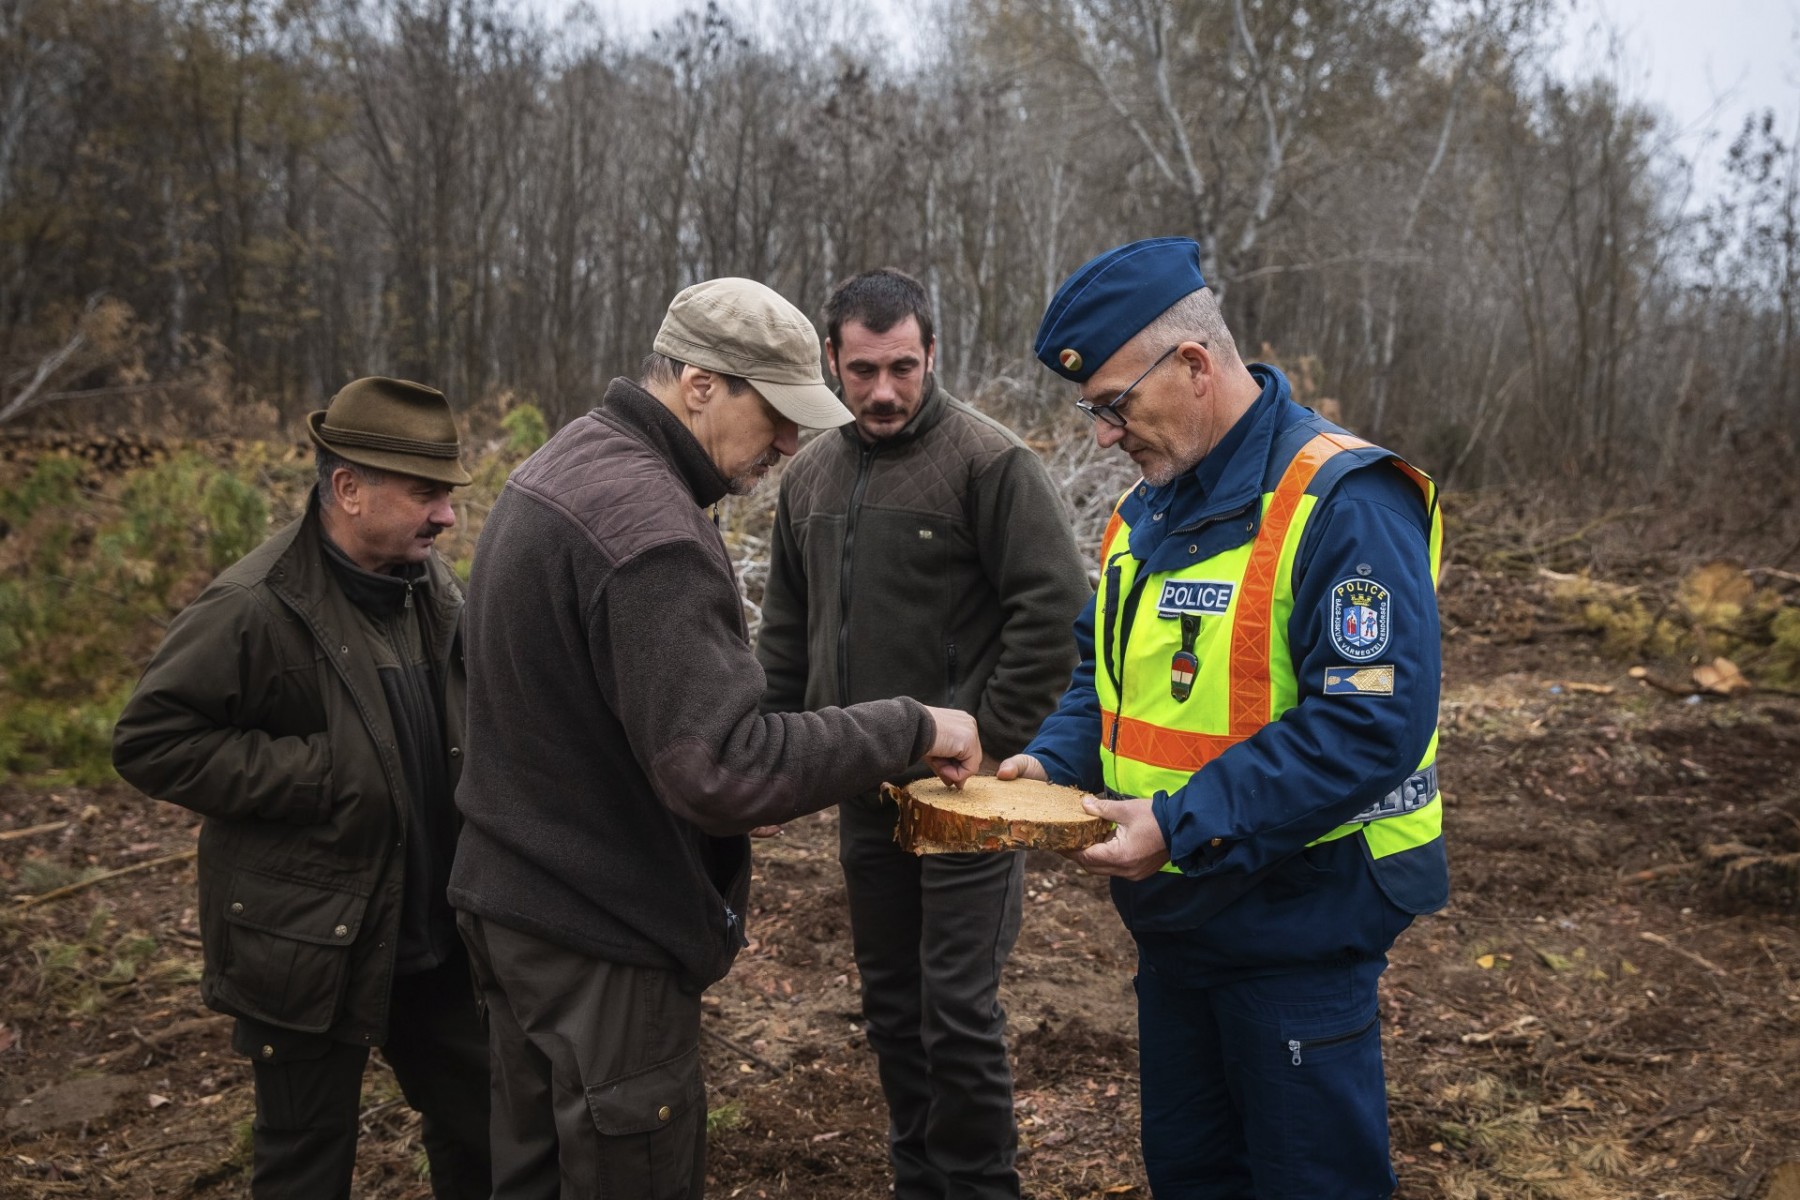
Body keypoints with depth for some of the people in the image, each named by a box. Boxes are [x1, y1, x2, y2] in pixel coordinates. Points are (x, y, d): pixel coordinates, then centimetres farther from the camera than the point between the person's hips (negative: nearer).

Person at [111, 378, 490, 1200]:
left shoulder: (432, 588, 3)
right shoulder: (256, 607, -19)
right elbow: (149, 740, -17)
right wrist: (309, 776, -21)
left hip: (433, 938, 6)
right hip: (312, 949, -6)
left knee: (482, 1131, 19)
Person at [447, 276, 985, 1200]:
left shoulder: (564, 467, 8)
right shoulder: (648, 523, -25)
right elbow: (720, 769, -29)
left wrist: (757, 775, 11)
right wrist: (910, 728, -21)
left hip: (513, 897, 10)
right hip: (600, 933, -10)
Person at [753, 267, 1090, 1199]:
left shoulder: (988, 460, -11)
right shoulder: (809, 476, 9)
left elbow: (1057, 607, -14)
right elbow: (786, 627, 18)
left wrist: (995, 740, -15)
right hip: (862, 786, 6)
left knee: (959, 1009, -1)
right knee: (890, 1000, 17)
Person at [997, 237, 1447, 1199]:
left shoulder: (1342, 501, -21)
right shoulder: (1145, 509, 7)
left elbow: (1374, 723, -27)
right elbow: (1103, 667, 17)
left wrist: (1182, 825, -27)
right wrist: (1053, 761, -3)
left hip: (1298, 930, -8)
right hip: (1173, 920, 8)